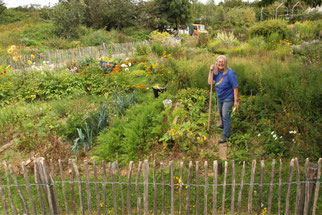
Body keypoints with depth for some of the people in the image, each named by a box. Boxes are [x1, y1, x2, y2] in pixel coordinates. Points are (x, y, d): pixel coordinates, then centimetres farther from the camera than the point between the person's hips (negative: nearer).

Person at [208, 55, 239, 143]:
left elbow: (235, 87, -22)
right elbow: (210, 82, -13)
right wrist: (211, 71, -21)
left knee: (225, 116, -7)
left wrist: (236, 101, -22)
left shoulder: (230, 73, -25)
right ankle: (223, 125, 55)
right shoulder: (216, 72, -5)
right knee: (221, 113, 26)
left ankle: (225, 136, 2)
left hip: (228, 98, -7)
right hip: (219, 97, 7)